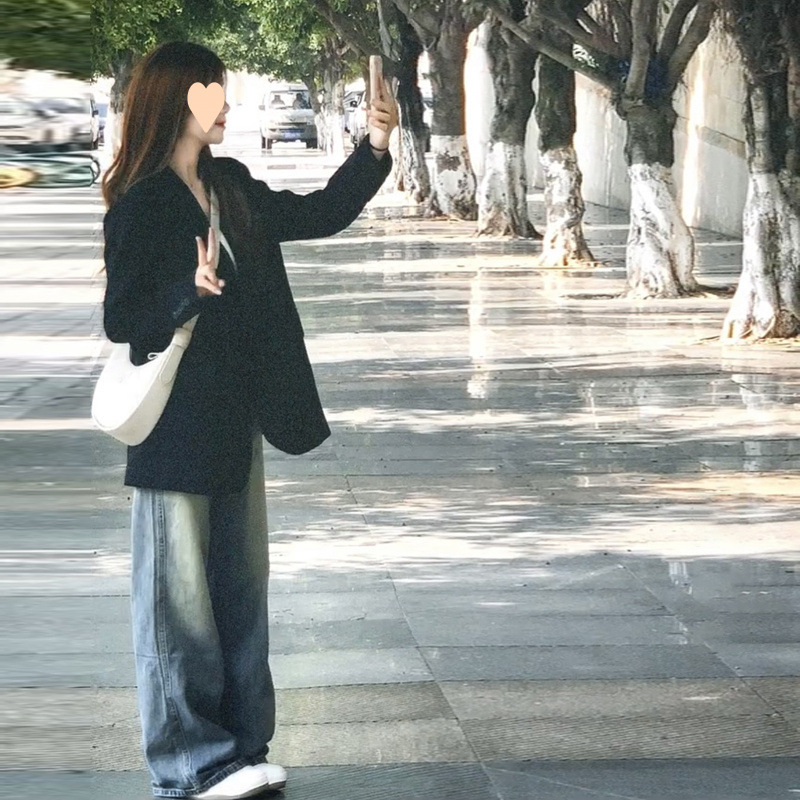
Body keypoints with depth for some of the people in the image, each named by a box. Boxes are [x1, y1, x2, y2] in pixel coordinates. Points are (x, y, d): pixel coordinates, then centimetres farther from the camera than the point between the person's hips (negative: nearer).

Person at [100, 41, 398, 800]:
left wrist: (374, 146, 5)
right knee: (181, 598, 1)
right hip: (176, 430, -8)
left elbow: (319, 216, 16)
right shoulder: (140, 208, -14)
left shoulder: (230, 187, 8)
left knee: (241, 588, 13)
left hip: (234, 422, 8)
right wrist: (192, 289, -32)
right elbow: (121, 319, -15)